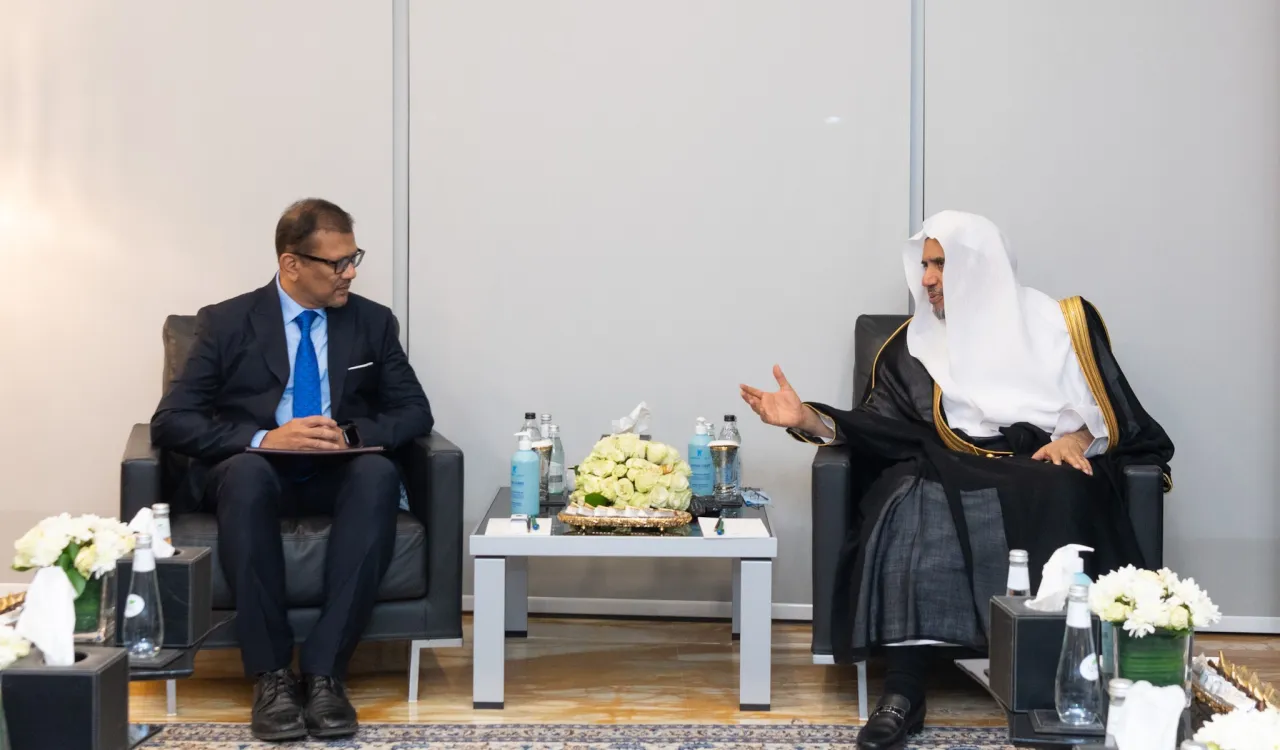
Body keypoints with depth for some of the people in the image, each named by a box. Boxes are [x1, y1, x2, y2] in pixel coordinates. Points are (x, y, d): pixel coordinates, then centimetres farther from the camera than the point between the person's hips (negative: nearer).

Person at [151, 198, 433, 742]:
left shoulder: (373, 322, 8)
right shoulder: (226, 322, 1)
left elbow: (415, 412, 6)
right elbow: (170, 423, -6)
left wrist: (351, 434, -15)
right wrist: (263, 439, -23)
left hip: (337, 478, 2)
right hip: (255, 474, -1)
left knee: (379, 472, -33)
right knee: (248, 470, -38)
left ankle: (323, 671, -34)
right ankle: (271, 675, -33)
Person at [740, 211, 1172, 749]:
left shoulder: (1055, 323, 10)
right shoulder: (917, 345, 15)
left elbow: (1108, 412, 9)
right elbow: (879, 428, 4)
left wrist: (1076, 439, -11)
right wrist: (809, 420, -9)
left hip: (1045, 472, -1)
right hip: (955, 475, 1)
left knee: (1064, 496, -38)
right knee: (911, 507, -33)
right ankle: (903, 691, -35)